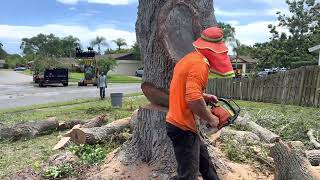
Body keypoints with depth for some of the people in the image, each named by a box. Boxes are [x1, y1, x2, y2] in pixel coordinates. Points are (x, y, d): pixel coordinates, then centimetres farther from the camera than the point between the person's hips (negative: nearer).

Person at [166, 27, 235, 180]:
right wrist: (211, 119, -14)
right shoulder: (200, 63, -19)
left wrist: (205, 97, 12)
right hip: (183, 127, -10)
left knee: (204, 158, 27)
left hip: (178, 121, 11)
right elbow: (193, 99, -29)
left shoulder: (189, 58, 11)